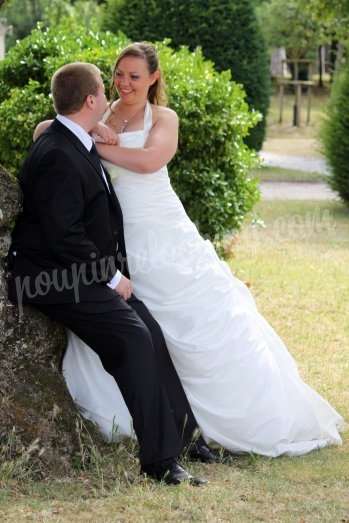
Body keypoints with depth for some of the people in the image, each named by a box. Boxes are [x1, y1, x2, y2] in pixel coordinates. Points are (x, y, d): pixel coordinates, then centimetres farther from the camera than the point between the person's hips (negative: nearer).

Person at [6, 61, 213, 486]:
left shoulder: (78, 144, 11)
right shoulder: (57, 156, -21)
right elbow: (63, 235, -23)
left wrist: (116, 269, 10)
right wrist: (111, 277, -14)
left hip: (84, 272, 10)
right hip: (54, 277, -10)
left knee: (149, 330, 1)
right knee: (133, 338, -21)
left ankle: (182, 434, 10)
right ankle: (158, 459, -19)